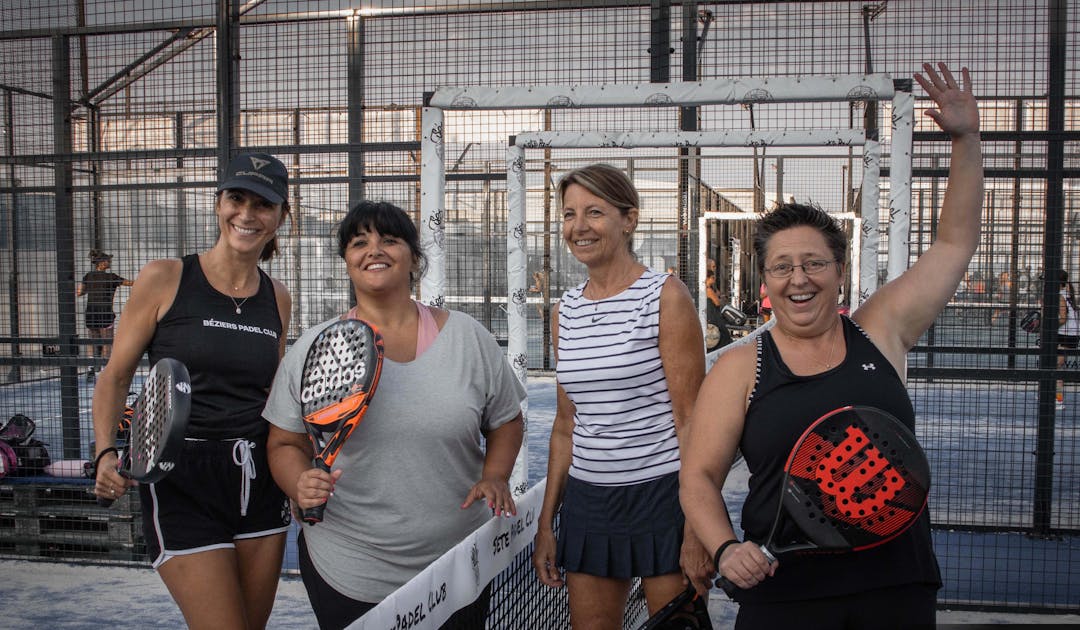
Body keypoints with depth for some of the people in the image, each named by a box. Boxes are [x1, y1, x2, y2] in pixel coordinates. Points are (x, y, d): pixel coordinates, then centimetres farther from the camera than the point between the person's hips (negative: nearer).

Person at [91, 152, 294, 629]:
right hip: (182, 482, -5)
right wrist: (106, 454, -15)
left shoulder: (277, 298, 7)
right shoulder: (164, 279, -5)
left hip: (260, 478, 5)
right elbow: (115, 376, -1)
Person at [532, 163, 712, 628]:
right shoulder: (567, 311, 9)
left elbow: (690, 419, -10)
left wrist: (696, 529, -13)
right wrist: (546, 521, 13)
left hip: (660, 495, -5)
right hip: (588, 498, 5)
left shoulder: (666, 297, -8)